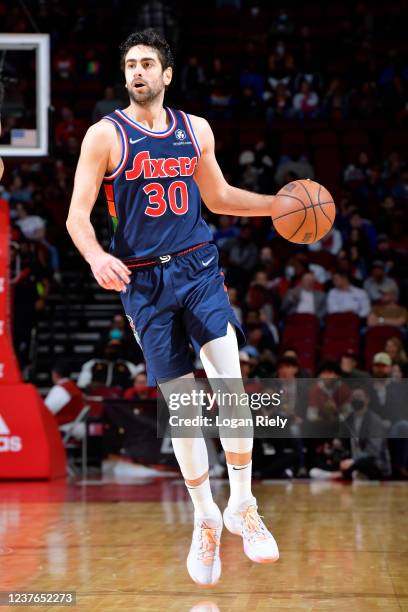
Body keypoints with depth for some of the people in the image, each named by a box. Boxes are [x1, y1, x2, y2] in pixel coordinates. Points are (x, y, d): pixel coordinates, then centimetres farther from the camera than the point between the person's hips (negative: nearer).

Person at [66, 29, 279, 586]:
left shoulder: (195, 130, 9)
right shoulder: (105, 135, -3)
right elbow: (78, 213, -7)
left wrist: (279, 204, 13)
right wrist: (95, 256, -27)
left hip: (198, 268, 2)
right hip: (143, 282, -2)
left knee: (231, 382, -16)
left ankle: (242, 506, -4)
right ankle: (205, 519, 17)